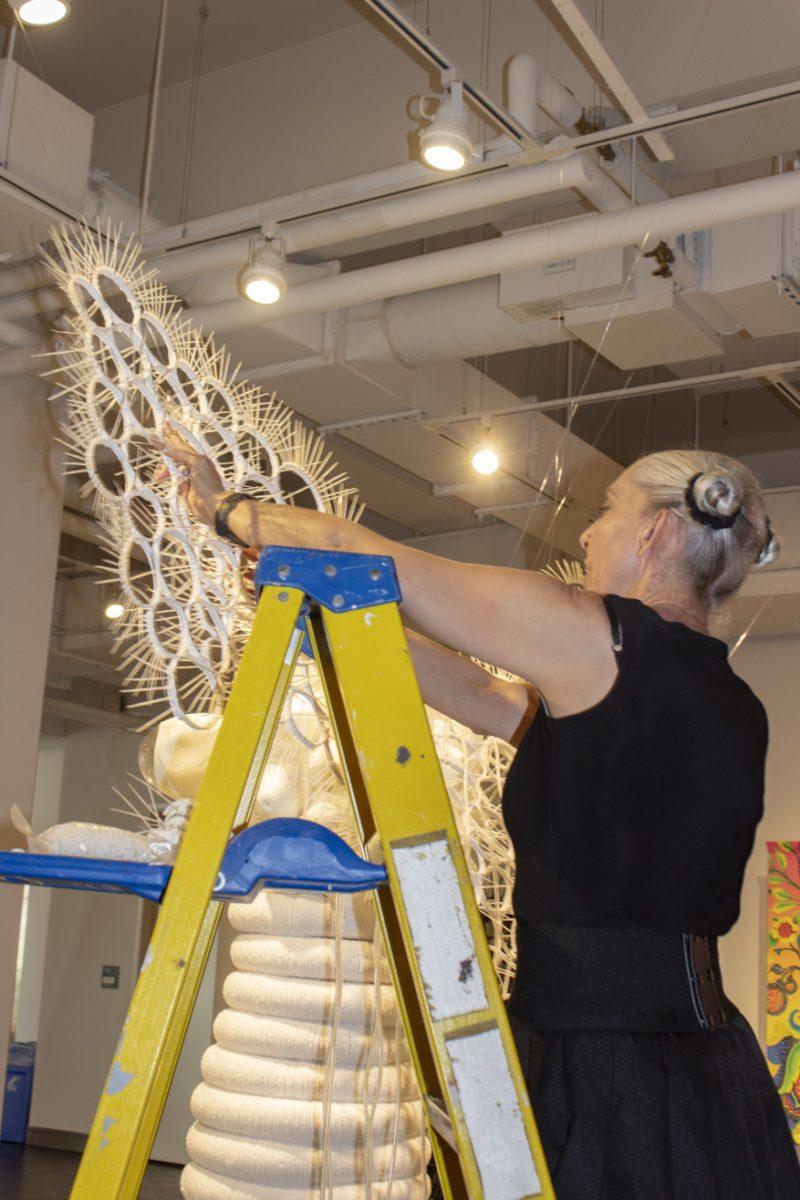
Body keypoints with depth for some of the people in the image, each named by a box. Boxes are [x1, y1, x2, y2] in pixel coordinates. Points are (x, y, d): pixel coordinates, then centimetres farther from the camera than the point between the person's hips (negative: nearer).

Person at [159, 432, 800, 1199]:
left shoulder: (598, 636, -12)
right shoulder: (738, 709, 11)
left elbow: (362, 555, -4)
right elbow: (485, 698, 18)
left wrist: (225, 508, 12)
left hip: (597, 1064, -8)